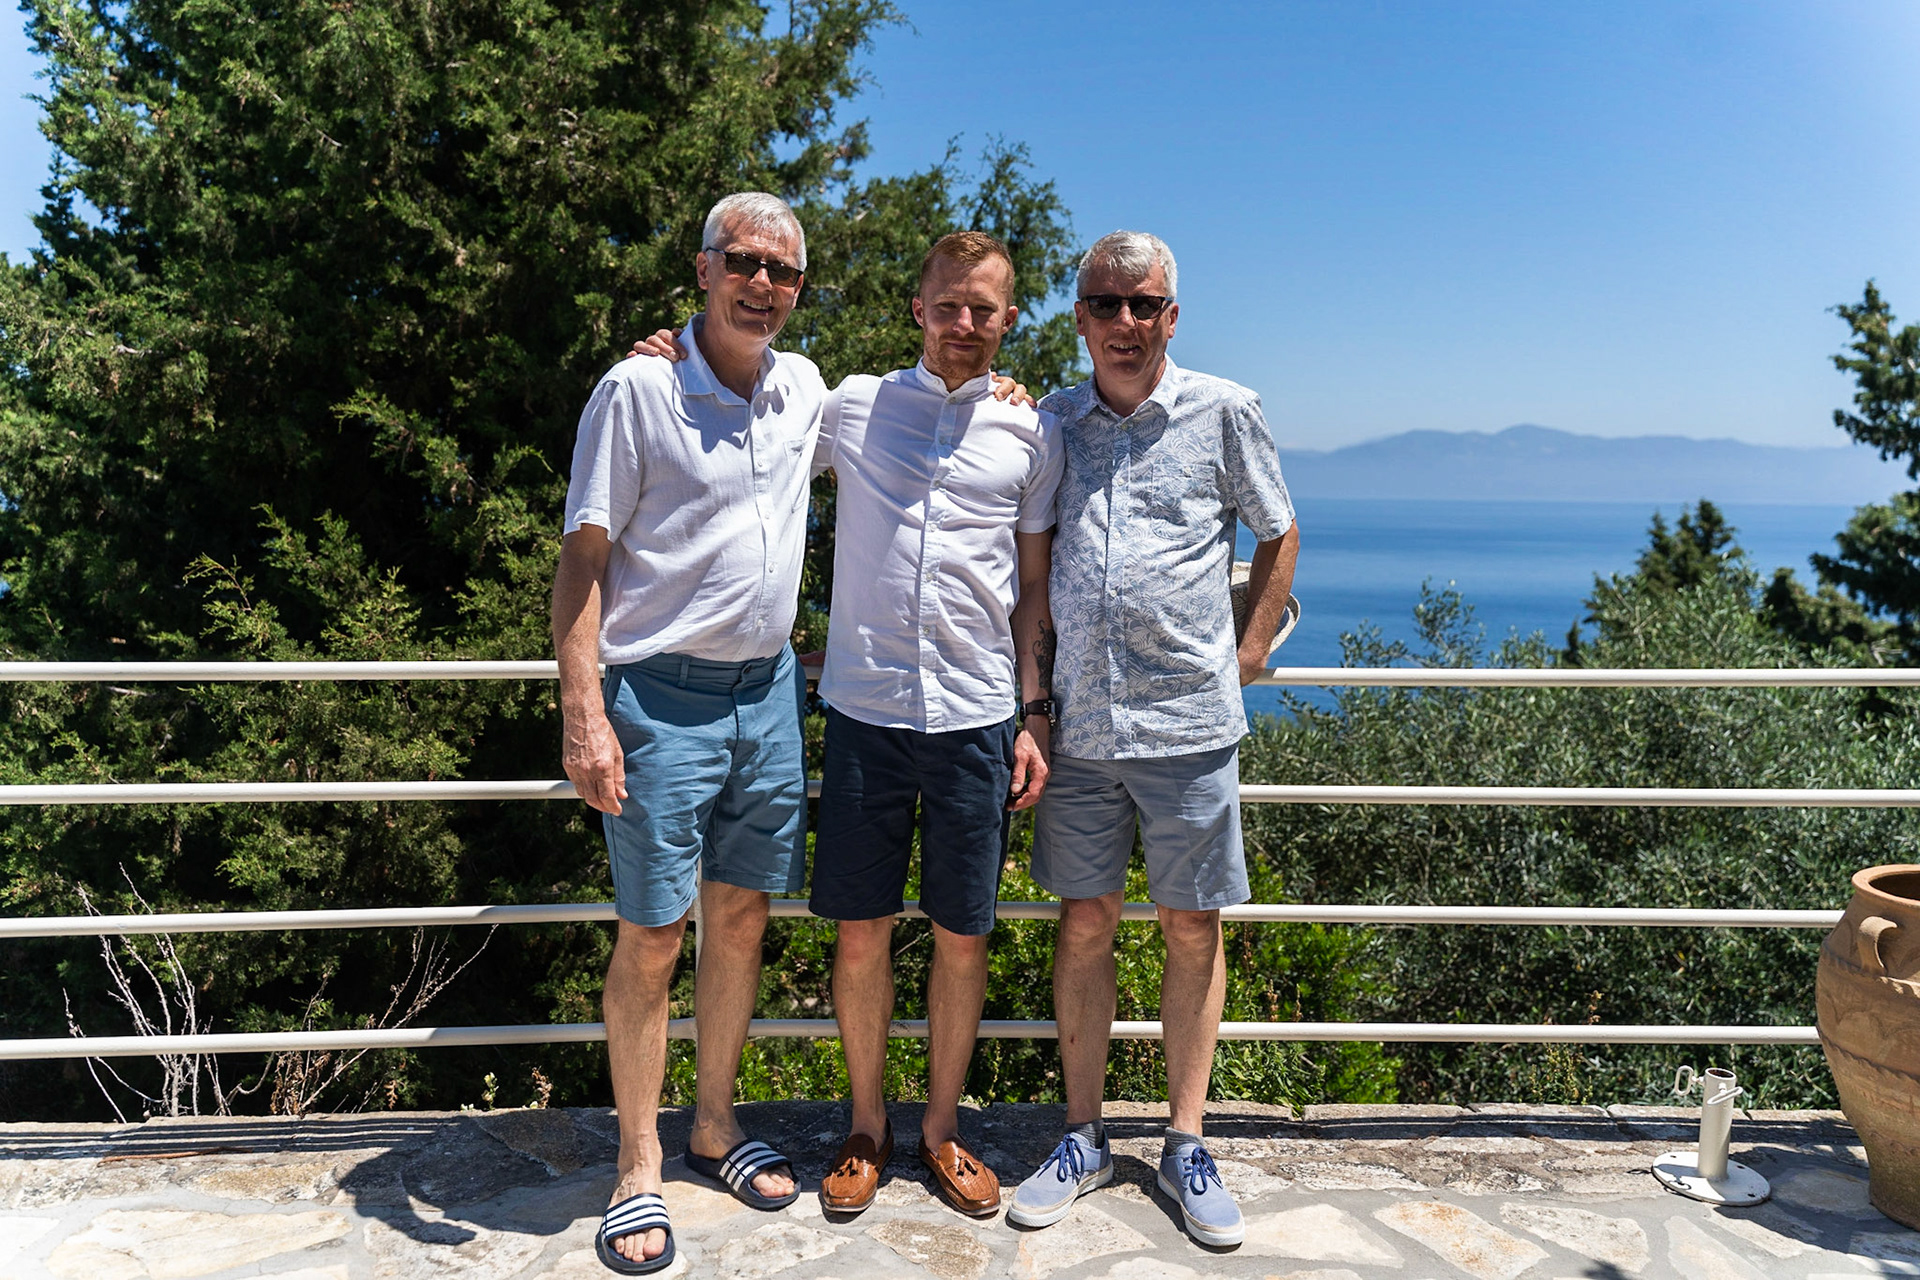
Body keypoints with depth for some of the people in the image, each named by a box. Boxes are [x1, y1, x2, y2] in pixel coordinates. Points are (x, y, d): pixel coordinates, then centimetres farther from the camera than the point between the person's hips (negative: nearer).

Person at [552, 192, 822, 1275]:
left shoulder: (804, 388, 8)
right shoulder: (638, 390, -9)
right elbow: (582, 560, -9)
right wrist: (583, 715, -17)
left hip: (768, 693, 6)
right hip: (660, 698, -5)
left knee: (742, 916, 13)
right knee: (653, 937, 1)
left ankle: (716, 1124, 30)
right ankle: (639, 1167, 18)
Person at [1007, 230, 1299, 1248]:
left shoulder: (1224, 411, 2)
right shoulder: (1050, 419, 8)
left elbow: (1279, 534, 12)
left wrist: (1248, 651, 5)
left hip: (1189, 720, -2)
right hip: (1081, 720, 2)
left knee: (1193, 930, 6)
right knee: (1084, 925, 8)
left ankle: (1185, 1144, 22)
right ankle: (1083, 1137, 23)